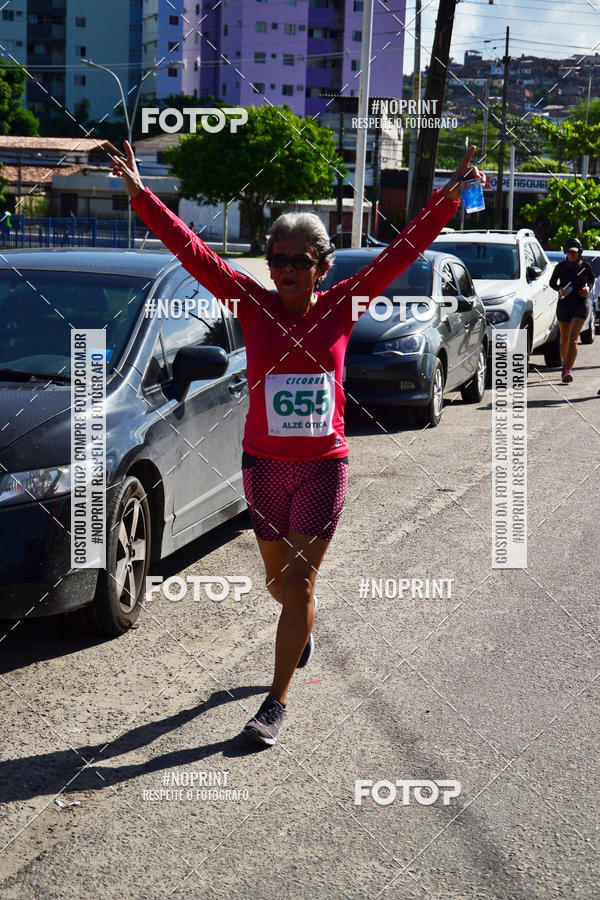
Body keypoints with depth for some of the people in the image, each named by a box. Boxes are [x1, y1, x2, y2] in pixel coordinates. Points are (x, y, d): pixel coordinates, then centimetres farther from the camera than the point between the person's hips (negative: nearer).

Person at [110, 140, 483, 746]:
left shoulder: (340, 306, -4)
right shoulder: (253, 305, -5)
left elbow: (403, 250, -4)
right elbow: (190, 249, -9)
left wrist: (449, 196, -9)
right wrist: (139, 194, -16)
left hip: (323, 466, -1)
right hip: (263, 463, 1)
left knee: (298, 585, 0)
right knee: (278, 579, 17)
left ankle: (276, 702, 12)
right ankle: (304, 629, 53)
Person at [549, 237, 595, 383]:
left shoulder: (585, 266, -4)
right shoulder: (560, 267, -3)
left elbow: (591, 279, 14)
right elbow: (552, 282, 8)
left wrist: (588, 288, -7)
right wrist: (560, 289, -13)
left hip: (580, 306, -2)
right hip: (563, 305, 2)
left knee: (573, 339, -15)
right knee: (564, 338, 15)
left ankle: (568, 370, -21)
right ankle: (566, 364, 37)